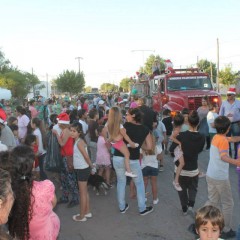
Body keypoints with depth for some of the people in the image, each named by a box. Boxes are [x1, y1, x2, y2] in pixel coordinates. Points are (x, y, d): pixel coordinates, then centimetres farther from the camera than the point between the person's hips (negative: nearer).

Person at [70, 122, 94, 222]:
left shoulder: (79, 142, -21)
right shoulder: (77, 141, 6)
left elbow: (86, 156, -20)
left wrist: (91, 166, -9)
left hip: (82, 169, -9)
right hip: (80, 169, 9)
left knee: (82, 193, 2)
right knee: (85, 192, 18)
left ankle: (82, 216, 14)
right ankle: (87, 212, 31)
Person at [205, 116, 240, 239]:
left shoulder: (216, 137, 7)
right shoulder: (223, 140, -18)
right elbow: (223, 156, -35)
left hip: (210, 175, 8)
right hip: (221, 177, -8)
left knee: (212, 201, 19)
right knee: (228, 204, 9)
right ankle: (226, 230, 20)